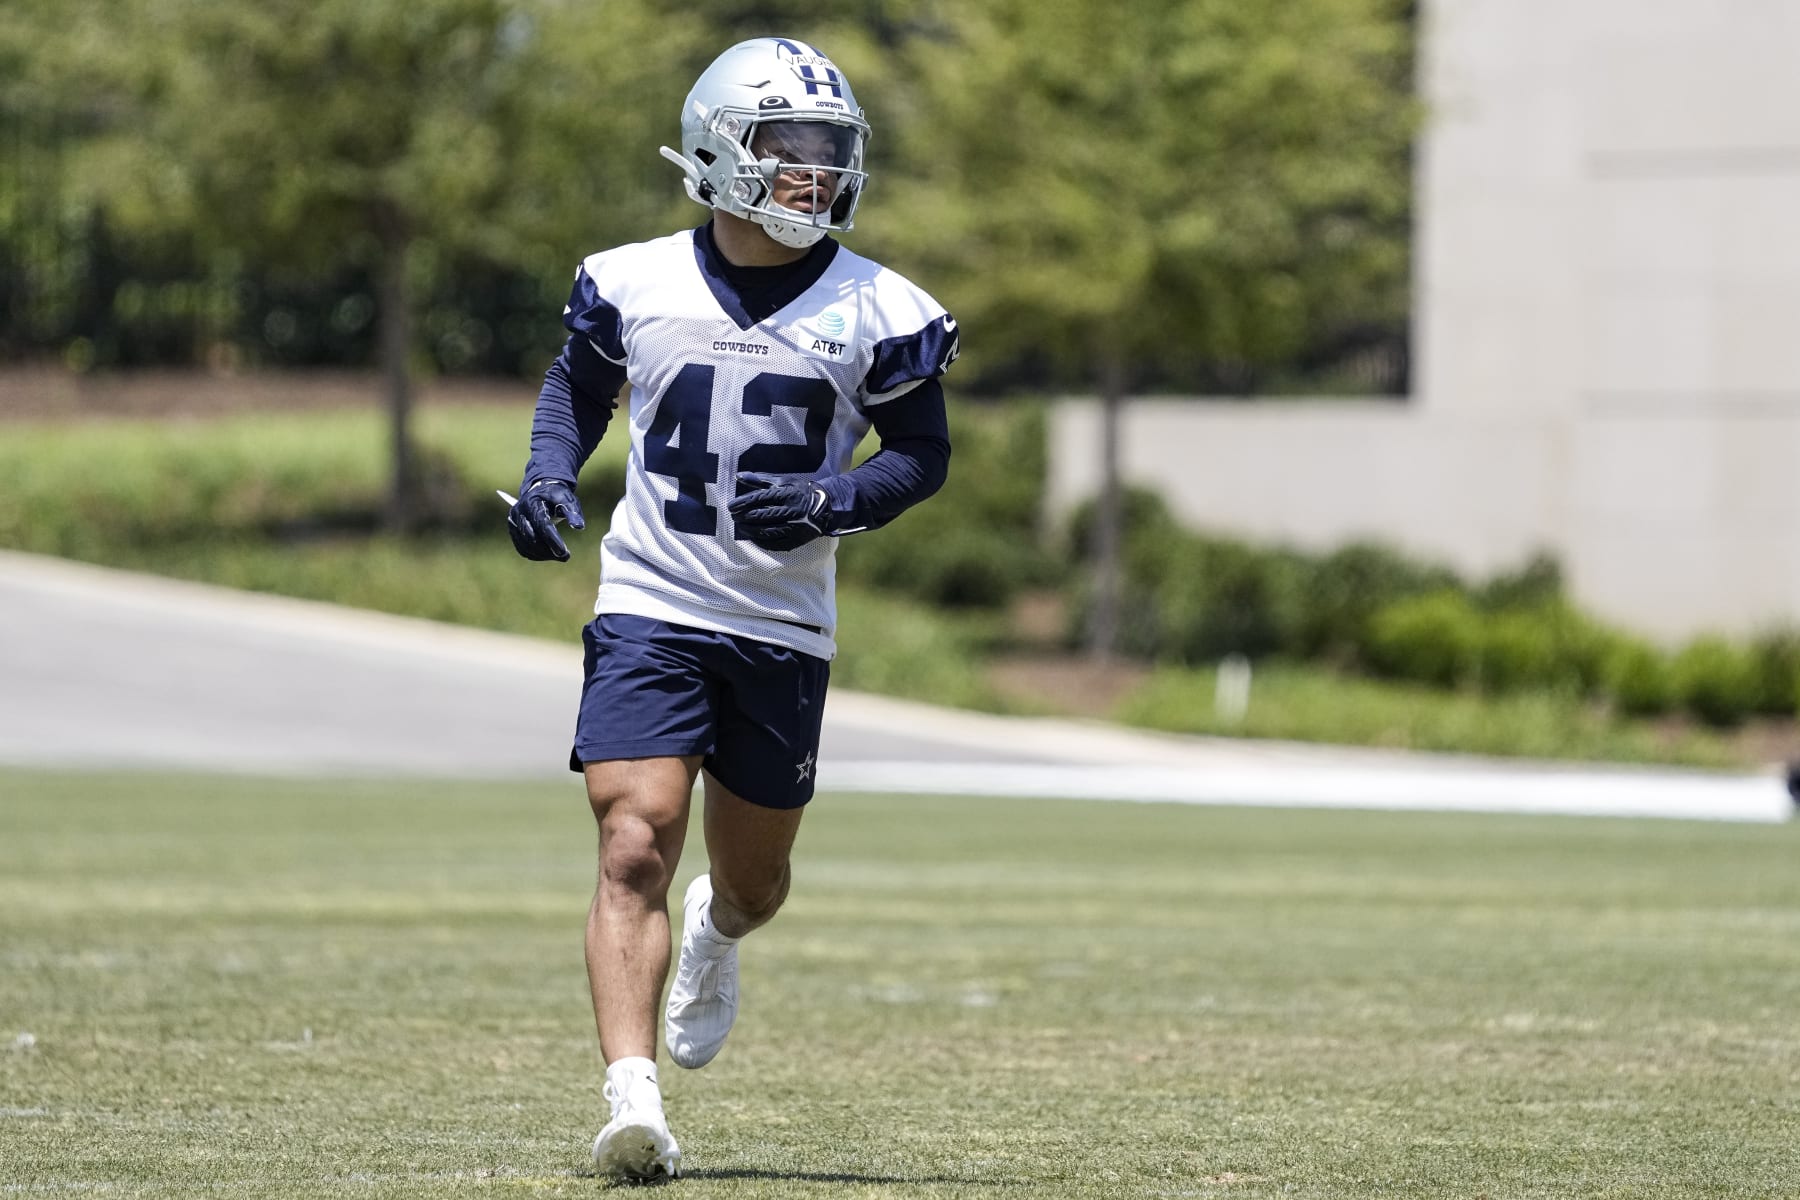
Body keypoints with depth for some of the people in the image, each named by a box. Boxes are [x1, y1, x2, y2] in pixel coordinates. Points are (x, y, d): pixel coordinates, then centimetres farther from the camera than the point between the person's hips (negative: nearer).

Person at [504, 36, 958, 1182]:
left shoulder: (875, 313, -3)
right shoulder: (637, 285, -1)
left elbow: (924, 450, 5)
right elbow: (577, 381, 17)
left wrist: (830, 503, -14)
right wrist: (550, 475, -2)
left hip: (784, 631, 1)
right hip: (650, 608, -1)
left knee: (753, 881, 13)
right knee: (635, 850, -16)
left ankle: (714, 938, 51)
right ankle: (634, 1103, -21)